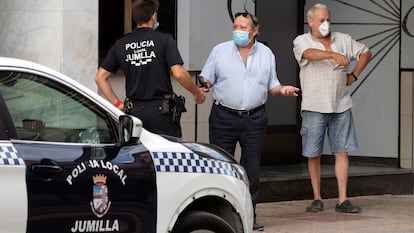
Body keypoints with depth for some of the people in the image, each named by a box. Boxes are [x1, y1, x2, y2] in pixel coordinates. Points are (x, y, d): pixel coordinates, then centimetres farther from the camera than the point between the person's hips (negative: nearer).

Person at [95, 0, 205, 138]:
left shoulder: (120, 45, 7)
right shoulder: (164, 40, -6)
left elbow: (100, 77, 9)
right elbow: (179, 74, -15)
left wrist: (117, 104, 11)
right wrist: (197, 92, 1)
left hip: (135, 111, 4)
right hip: (161, 111, -4)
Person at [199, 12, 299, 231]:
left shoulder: (266, 54, 9)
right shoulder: (220, 51, 3)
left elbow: (271, 85, 14)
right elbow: (206, 79, 6)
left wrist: (283, 89, -7)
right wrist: (202, 88, -16)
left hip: (254, 119, 2)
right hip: (223, 117, -1)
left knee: (252, 169, 3)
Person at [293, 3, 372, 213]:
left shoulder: (343, 40, 11)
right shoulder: (302, 42, -2)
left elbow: (365, 53, 25)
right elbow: (310, 53, -25)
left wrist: (354, 75, 12)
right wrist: (334, 55, -42)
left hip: (341, 106, 3)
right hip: (314, 107, -3)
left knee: (342, 152, 0)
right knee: (313, 155, 1)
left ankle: (342, 200, 1)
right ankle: (317, 199, 12)